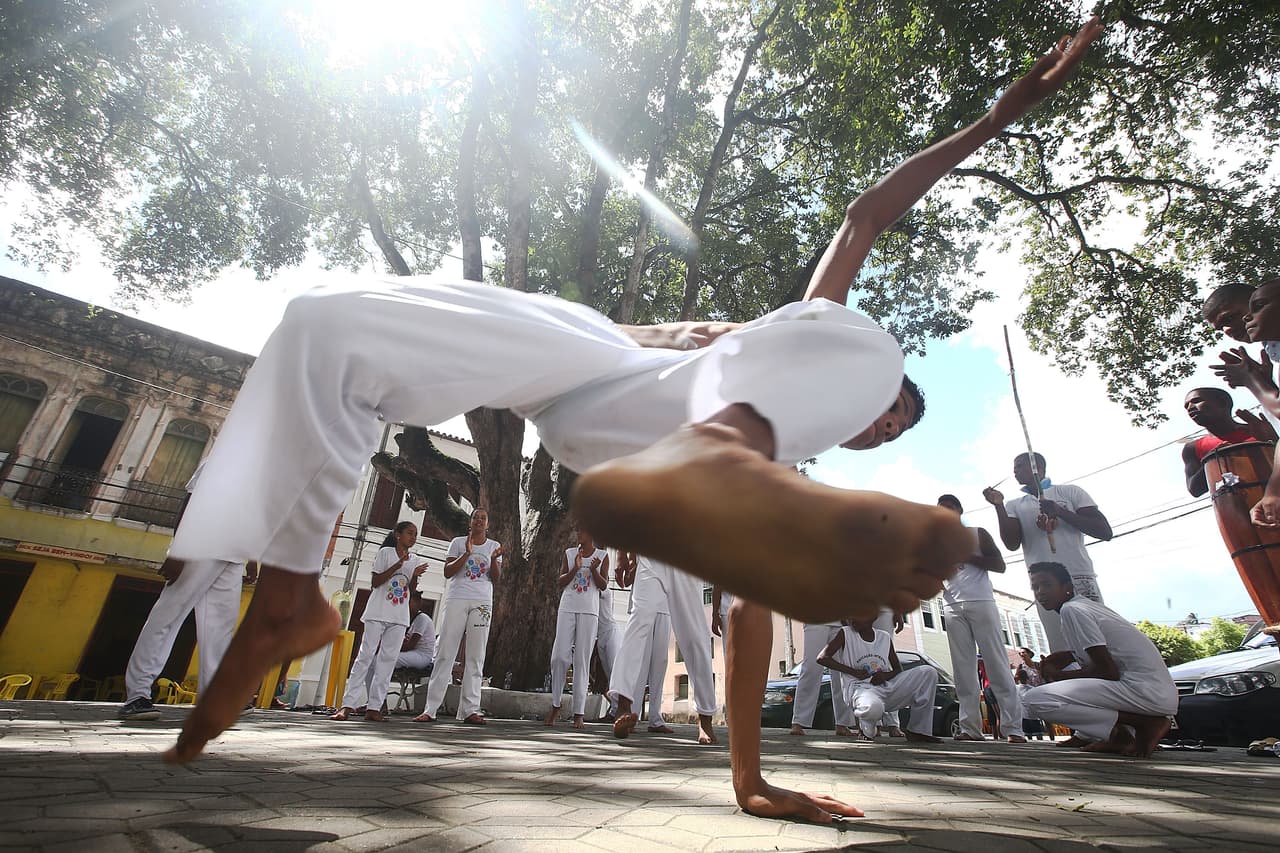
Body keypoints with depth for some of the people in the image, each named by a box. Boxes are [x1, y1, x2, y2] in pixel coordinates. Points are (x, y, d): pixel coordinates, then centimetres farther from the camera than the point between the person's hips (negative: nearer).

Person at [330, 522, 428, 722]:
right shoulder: (385, 552, 0)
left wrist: (415, 576, -14)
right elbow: (375, 582, -5)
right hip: (378, 613, -3)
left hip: (399, 617, 4)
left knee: (388, 660, -1)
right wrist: (398, 565, -17)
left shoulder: (416, 560, 11)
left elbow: (410, 589, 7)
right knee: (366, 655, -6)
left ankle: (373, 708, 1)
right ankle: (347, 705, -3)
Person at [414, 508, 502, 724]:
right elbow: (447, 572, 0)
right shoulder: (458, 542, 9)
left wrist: (494, 559, -15)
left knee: (476, 656, -1)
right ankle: (430, 709, 1)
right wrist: (467, 553, -12)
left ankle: (470, 710, 1)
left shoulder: (494, 546, 11)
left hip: (482, 603, 1)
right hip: (456, 599, -1)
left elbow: (496, 578, 4)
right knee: (445, 652, -3)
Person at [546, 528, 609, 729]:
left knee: (582, 660, -2)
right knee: (559, 656, -5)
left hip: (589, 611, -1)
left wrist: (594, 569, -17)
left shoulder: (602, 556, 6)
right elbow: (561, 582, 6)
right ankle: (555, 704, 12)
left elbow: (603, 585, 1)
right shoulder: (570, 553, 10)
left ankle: (579, 712, 0)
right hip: (567, 608, 2)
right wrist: (575, 568, -11)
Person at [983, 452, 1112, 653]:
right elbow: (1012, 544, 1)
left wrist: (1059, 511, -7)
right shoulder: (1015, 506, 16)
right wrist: (998, 506, -9)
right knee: (1062, 653, -2)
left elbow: (1105, 531, 3)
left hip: (1081, 580, -1)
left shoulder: (1069, 492, 12)